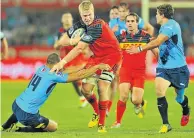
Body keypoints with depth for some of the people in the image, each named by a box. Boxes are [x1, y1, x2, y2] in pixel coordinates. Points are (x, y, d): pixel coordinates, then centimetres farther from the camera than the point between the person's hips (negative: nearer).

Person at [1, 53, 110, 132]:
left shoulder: (42, 68, 7)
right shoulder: (54, 76, -14)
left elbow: (63, 71, 18)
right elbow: (80, 75, -8)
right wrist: (98, 67, 0)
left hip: (16, 104, 8)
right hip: (27, 114, -8)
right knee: (53, 127, 14)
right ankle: (18, 130, 4)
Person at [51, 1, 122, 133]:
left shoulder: (97, 26, -30)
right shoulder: (81, 25, -5)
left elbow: (79, 48, -35)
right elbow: (63, 40, -2)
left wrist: (63, 62, -37)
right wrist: (73, 40, -24)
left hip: (111, 56, -7)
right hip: (96, 57, 7)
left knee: (102, 88, -17)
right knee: (86, 89, -2)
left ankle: (102, 124, -7)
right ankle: (97, 113, 26)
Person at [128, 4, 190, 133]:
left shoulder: (171, 25, -19)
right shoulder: (164, 27, 10)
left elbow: (157, 42, -28)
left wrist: (140, 49, -27)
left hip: (178, 68, -6)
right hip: (163, 67, 6)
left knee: (180, 97, 10)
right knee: (159, 92, -17)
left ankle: (186, 112, 46)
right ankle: (166, 124, -11)